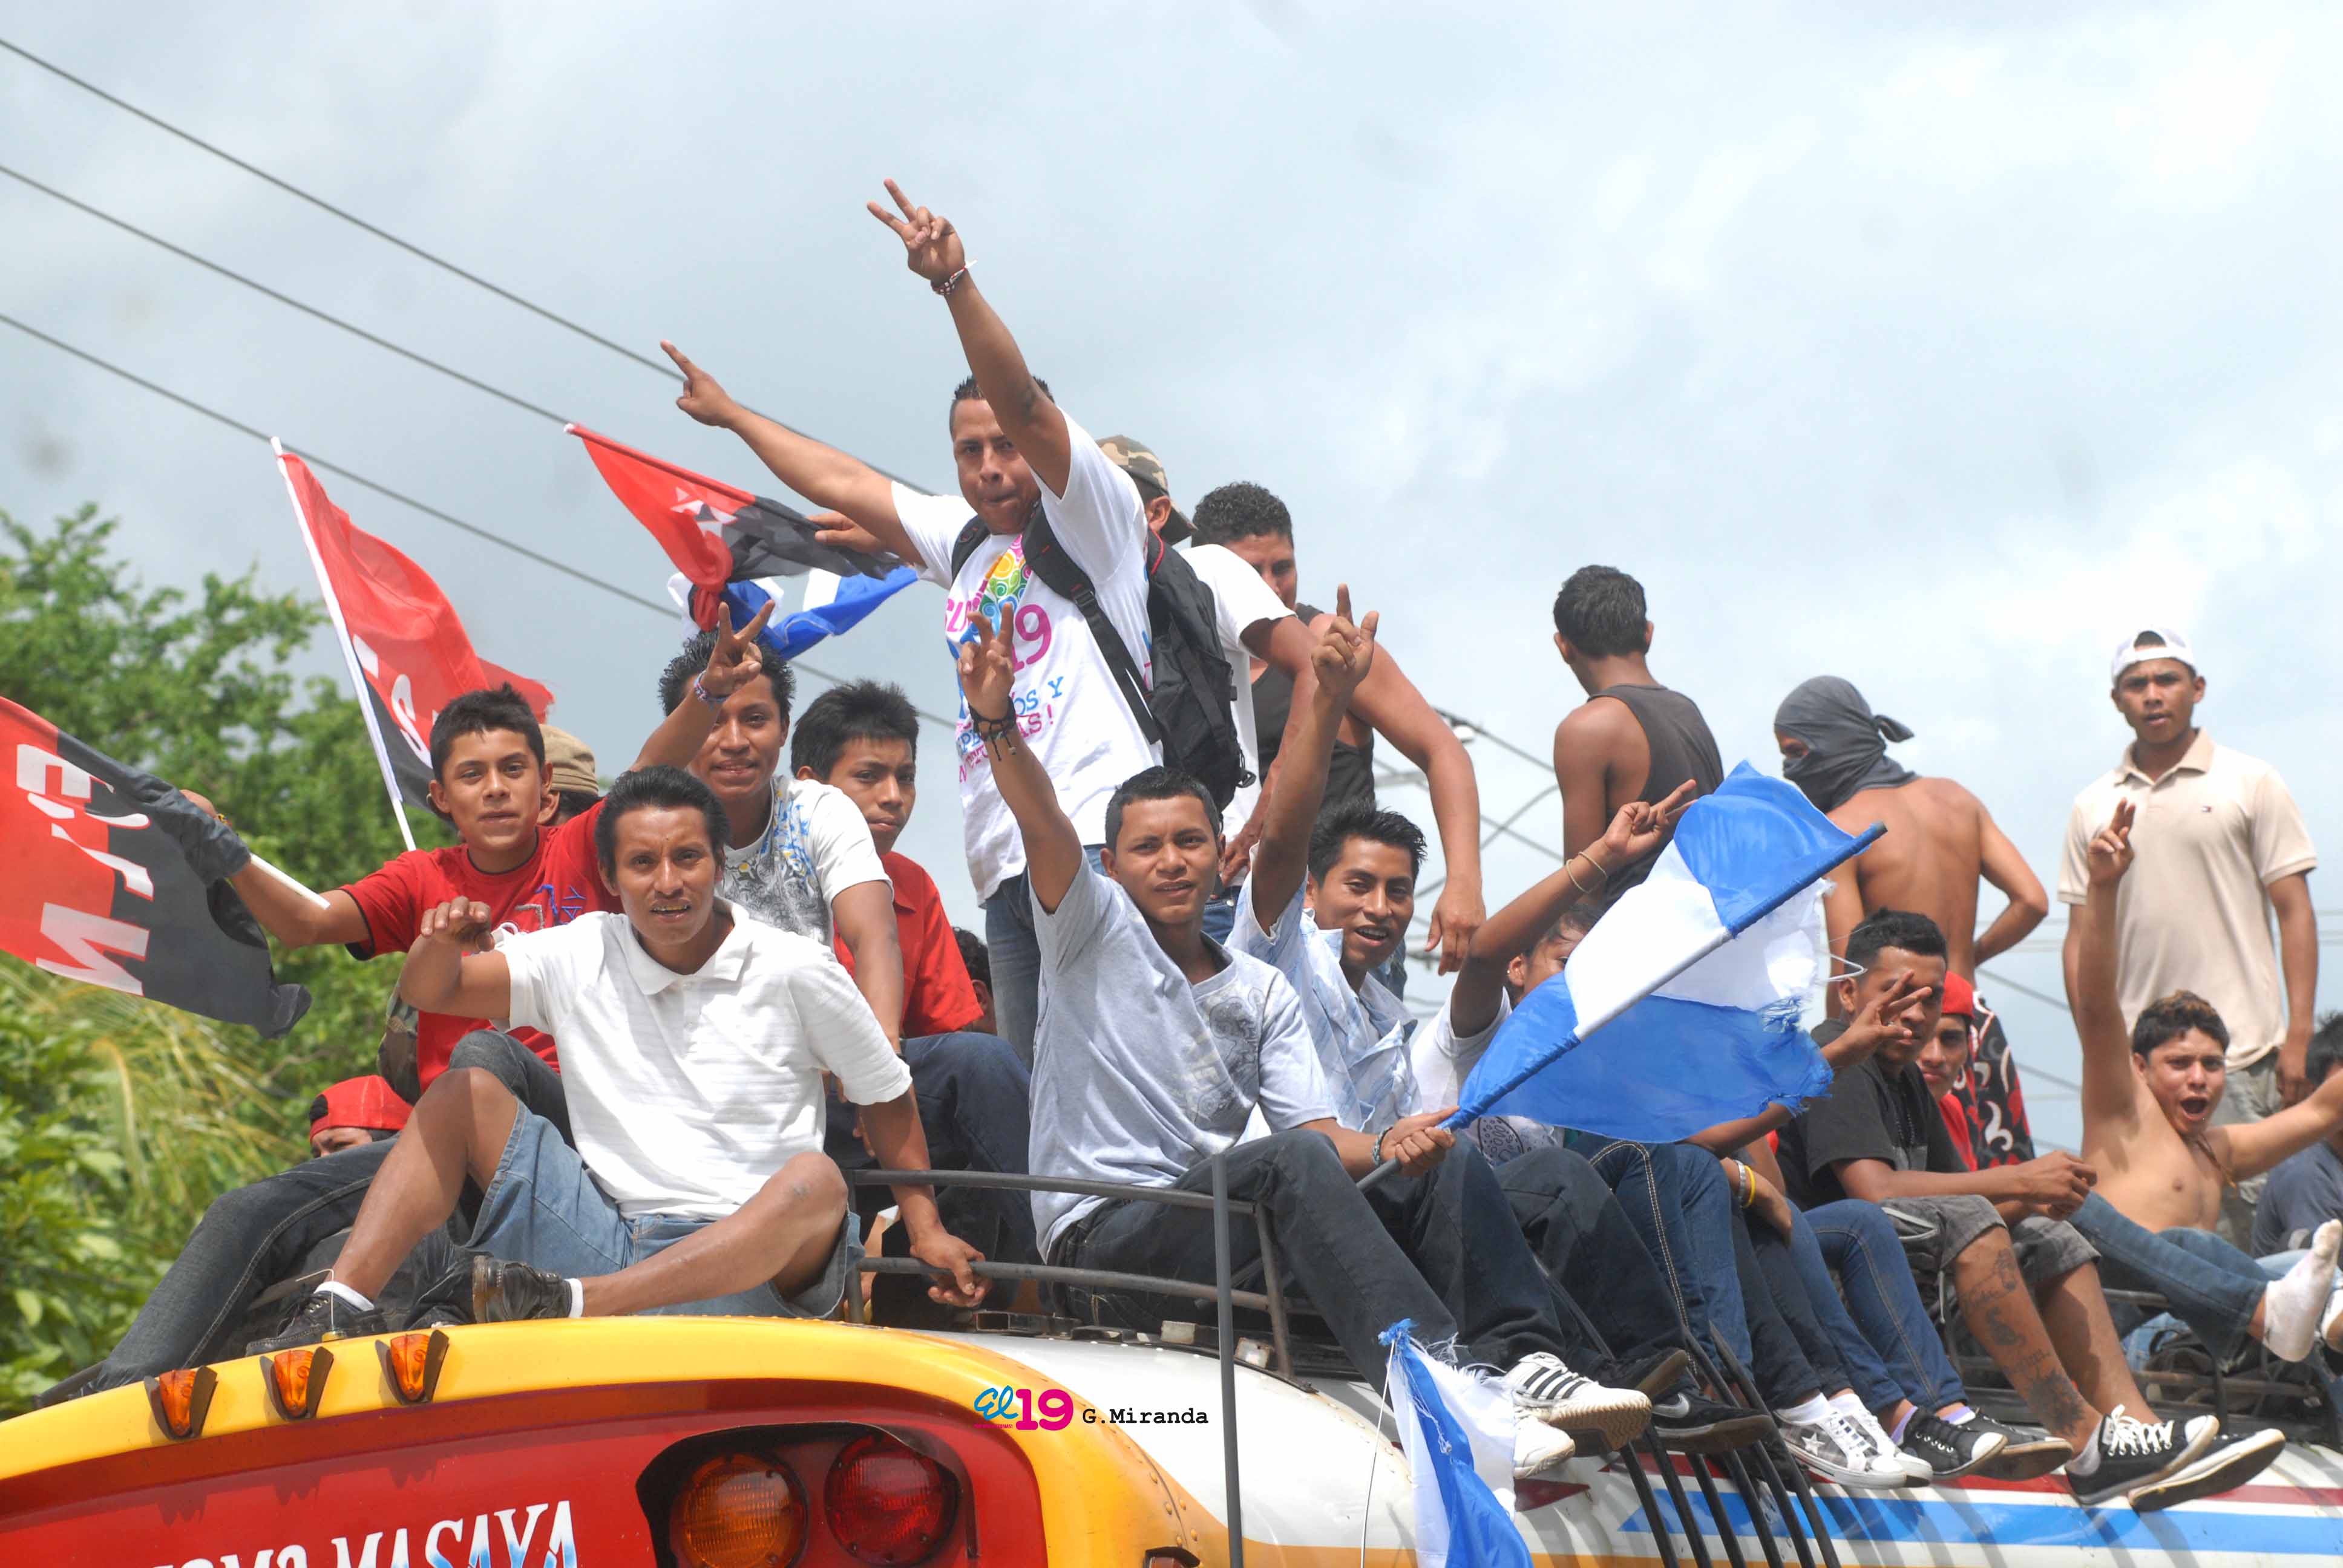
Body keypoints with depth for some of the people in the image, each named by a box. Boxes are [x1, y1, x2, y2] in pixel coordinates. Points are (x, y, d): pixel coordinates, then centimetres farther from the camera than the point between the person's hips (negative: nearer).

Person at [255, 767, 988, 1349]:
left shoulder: (794, 971, -1)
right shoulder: (580, 957, 8)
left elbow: (887, 1095, 7)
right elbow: (427, 993, 6)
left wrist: (925, 1228, -1)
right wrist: (443, 943, -17)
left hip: (752, 1263, -4)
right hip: (605, 1239, 4)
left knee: (815, 1180, -36)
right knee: (465, 1093, -1)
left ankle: (570, 1307, -50)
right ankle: (343, 1306, -17)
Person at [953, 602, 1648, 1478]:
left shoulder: (1264, 993, 19)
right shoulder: (1095, 933, 7)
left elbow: (1324, 1131, 8)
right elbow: (1043, 824, -13)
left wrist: (1385, 1146, -16)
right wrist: (999, 726, -32)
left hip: (1215, 1223, 6)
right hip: (1101, 1231, -6)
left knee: (1444, 1166, -11)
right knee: (1292, 1159, -34)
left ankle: (1522, 1360, -29)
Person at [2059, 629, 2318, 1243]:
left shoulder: (2250, 783, 5)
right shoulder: (2094, 806, 13)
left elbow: (2295, 912, 2)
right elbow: (2081, 934, 14)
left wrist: (2299, 1037, -6)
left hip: (2238, 1053, -3)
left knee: (2242, 1217, -7)